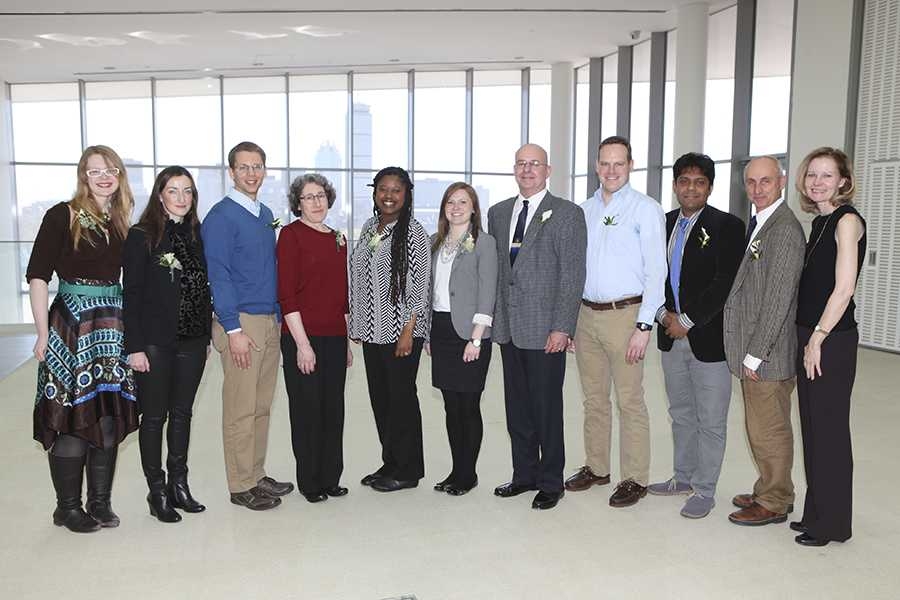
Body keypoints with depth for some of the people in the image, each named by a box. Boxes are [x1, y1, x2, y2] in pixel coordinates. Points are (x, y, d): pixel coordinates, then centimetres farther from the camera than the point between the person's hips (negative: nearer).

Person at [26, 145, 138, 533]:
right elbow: (38, 275, -7)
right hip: (70, 324, -5)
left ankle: (100, 502, 20)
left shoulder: (121, 222, 11)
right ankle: (68, 507, 14)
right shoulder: (63, 216, -4)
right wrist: (43, 333, -11)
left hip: (112, 326, 5)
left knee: (110, 417, 7)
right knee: (72, 418, -1)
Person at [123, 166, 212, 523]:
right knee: (154, 416, 5)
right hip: (155, 342, -5)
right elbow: (132, 293, -8)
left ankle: (179, 484, 24)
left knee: (182, 413, 12)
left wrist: (206, 334, 8)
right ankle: (157, 491, 16)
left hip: (193, 341, 5)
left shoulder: (197, 235, 9)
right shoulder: (142, 236, -6)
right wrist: (134, 346, -13)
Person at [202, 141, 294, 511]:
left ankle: (257, 476, 23)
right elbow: (218, 275, -13)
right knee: (241, 409, -2)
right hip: (242, 323, -7)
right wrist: (233, 330, -17)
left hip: (270, 321, 7)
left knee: (262, 406, 13)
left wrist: (278, 318, 15)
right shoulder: (221, 216, -8)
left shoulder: (266, 215, 15)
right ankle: (241, 487, 8)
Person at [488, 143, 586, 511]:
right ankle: (524, 475, 27)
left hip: (545, 329, -5)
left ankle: (550, 482, 17)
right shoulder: (498, 213, 14)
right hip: (508, 326, 5)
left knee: (546, 408, 3)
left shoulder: (567, 214, -3)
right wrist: (494, 319, 10)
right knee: (517, 407, 13)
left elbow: (572, 275, -8)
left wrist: (562, 328, -15)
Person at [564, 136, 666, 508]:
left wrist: (644, 325, -15)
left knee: (630, 401, -1)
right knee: (593, 399, 14)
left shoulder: (646, 209, -4)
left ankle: (635, 479, 11)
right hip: (586, 314, 6)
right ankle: (596, 468, 26)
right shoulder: (584, 210, 12)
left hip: (624, 314, -5)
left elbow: (656, 271, -9)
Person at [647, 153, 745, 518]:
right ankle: (683, 477, 32)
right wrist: (664, 314, -6)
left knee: (711, 421, 4)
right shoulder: (664, 223, 9)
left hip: (709, 338, -5)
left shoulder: (727, 226, -8)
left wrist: (688, 322, -15)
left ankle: (705, 491, 16)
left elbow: (725, 283, -15)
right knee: (681, 414, 18)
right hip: (672, 337, 6)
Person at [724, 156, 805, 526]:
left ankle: (774, 503, 18)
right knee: (761, 429, 18)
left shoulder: (785, 229, -15)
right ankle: (768, 492, 32)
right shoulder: (757, 225, 14)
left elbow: (778, 299, -19)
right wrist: (747, 352, 14)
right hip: (752, 350, 9)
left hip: (767, 355, -9)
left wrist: (755, 354, -17)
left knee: (769, 431, 3)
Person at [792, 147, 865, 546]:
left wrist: (818, 338, -15)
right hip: (809, 336, 9)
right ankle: (816, 514, 27)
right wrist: (807, 340, 13)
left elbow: (844, 289, -18)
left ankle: (831, 524, 15)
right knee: (813, 428, 14)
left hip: (831, 340, -8)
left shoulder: (846, 220, -12)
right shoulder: (819, 222, 14)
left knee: (829, 431, 1)